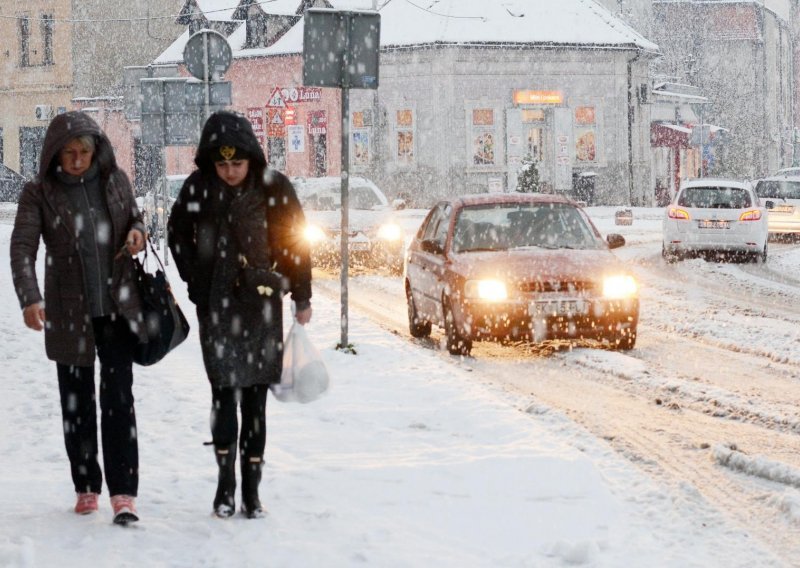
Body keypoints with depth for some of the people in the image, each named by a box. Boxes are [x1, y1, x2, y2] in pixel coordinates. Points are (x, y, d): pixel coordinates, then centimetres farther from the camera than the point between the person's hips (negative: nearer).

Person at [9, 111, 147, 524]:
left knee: (118, 397, -8)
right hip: (69, 313, 0)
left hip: (117, 307, 0)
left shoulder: (114, 180, 2)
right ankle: (86, 487, 22)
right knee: (77, 401, 9)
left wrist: (137, 232, -6)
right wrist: (30, 297, -33)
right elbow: (22, 248, -16)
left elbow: (133, 216, 19)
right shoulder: (39, 193, -6)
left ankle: (123, 492, -10)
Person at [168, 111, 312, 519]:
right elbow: (177, 234, 14)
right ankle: (225, 483, 7)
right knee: (223, 393, -3)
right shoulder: (198, 188, -1)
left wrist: (302, 299, 5)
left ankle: (251, 488, 7)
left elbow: (295, 243, 2)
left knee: (255, 397, 1)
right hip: (215, 306, 1)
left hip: (261, 304, -1)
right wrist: (196, 282, 7)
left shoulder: (274, 188, -6)